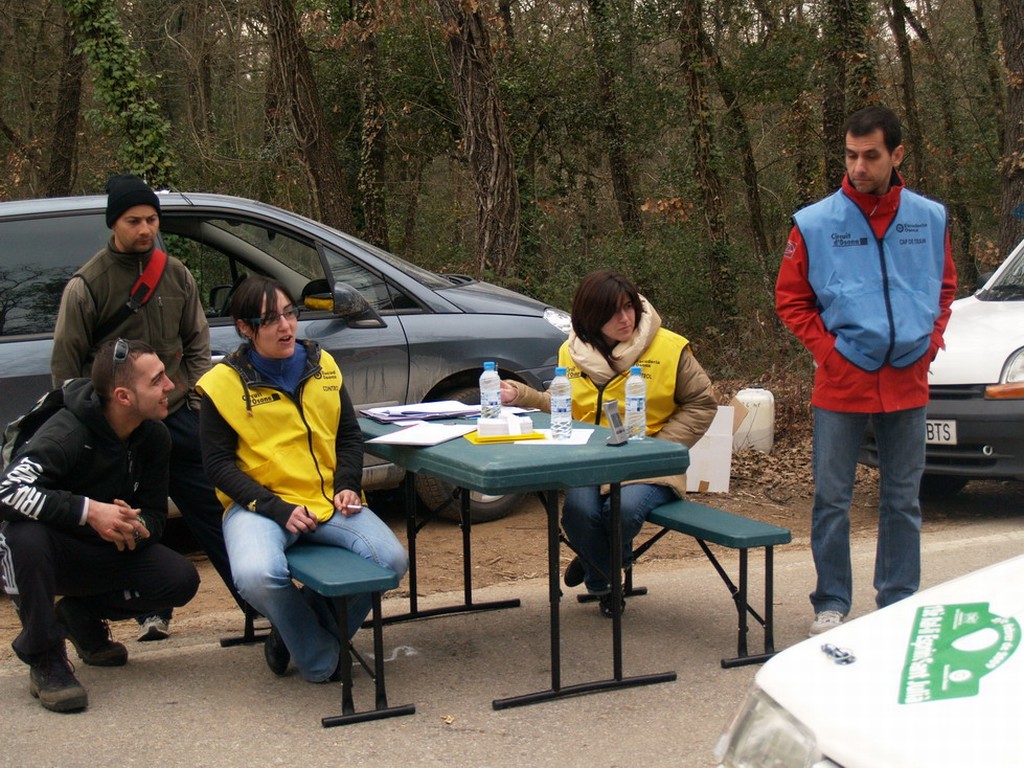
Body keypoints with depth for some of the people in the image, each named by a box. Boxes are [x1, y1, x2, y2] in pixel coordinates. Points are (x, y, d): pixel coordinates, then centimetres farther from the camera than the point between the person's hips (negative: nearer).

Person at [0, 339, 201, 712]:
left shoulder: (154, 437, -5)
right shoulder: (67, 433, -25)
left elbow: (155, 513, -1)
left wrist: (136, 527, -26)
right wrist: (89, 511, -44)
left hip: (108, 554, 5)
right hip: (51, 551, -5)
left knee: (181, 579, -18)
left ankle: (82, 615, 8)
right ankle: (45, 660, -22)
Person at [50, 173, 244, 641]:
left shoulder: (176, 275, 7)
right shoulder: (87, 285, -5)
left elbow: (196, 344, 15)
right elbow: (65, 365, 0)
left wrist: (198, 401, 6)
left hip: (179, 418, 3)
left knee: (212, 507, 7)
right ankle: (152, 612, 17)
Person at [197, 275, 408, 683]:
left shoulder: (321, 364, 10)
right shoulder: (223, 382, -3)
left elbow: (350, 435, 18)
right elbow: (218, 464, -4)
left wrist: (348, 486, -1)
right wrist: (278, 510, -15)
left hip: (329, 500, 4)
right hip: (260, 504, -4)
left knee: (393, 560, -20)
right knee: (257, 576, -35)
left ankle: (297, 629, 4)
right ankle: (321, 657, -5)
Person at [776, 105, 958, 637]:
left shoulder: (930, 219, 4)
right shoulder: (815, 223, -6)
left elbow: (945, 287, 16)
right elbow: (790, 299, 1)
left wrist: (931, 342, 3)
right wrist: (828, 350, -9)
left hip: (908, 380, 3)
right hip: (841, 383, -2)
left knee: (903, 500, 11)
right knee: (831, 499, 2)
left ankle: (899, 602, 22)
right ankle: (831, 603, 14)